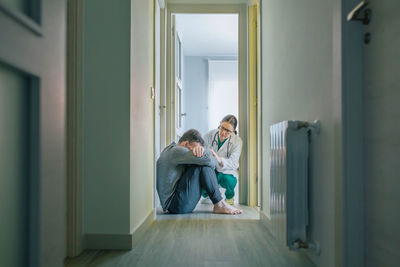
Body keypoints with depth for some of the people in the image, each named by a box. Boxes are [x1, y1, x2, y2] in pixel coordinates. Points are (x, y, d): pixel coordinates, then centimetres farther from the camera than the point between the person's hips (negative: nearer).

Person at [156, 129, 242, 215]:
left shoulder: (170, 149, 17)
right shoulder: (176, 150, -15)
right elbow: (207, 159, -25)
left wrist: (200, 149, -10)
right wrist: (215, 161, 0)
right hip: (177, 205, -11)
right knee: (202, 165, -17)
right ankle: (219, 205, -12)